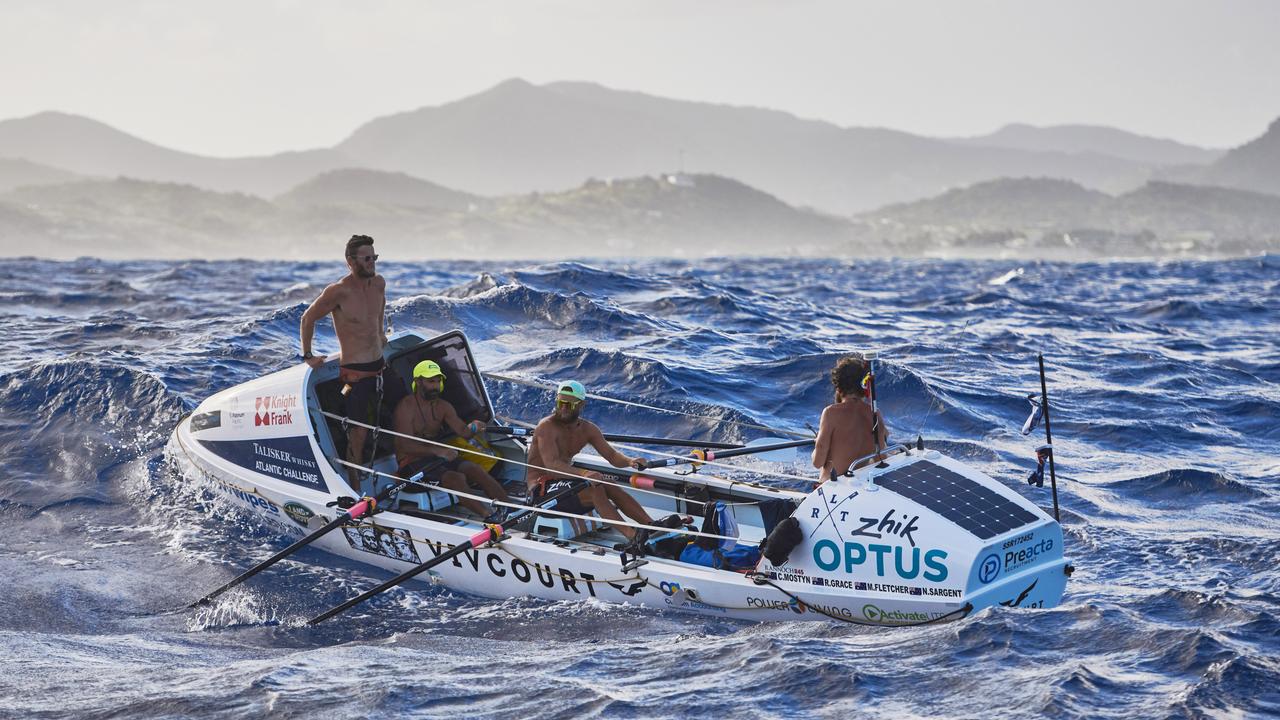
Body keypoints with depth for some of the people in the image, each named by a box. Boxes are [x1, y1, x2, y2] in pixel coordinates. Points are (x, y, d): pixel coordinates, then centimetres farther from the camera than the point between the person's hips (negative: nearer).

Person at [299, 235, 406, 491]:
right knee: (358, 435, -7)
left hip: (380, 366, 7)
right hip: (355, 373, -7)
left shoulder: (378, 284, 3)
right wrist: (307, 355, -2)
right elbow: (308, 319, -4)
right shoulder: (339, 292, -17)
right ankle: (355, 492, 2)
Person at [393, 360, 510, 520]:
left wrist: (472, 430, -26)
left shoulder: (443, 407, 9)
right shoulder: (406, 407, -12)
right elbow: (405, 445, -23)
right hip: (412, 463, -6)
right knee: (456, 478, -28)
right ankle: (489, 515, -31)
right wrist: (438, 451, -34)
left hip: (436, 457, 7)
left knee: (473, 468, -17)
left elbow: (462, 432, 0)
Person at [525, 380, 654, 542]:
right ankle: (633, 535, -38)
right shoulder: (547, 427, -16)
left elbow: (612, 455, 2)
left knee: (609, 486, -16)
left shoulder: (587, 429, 7)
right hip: (542, 489, -7)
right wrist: (583, 473, -46)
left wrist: (630, 461, -23)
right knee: (595, 488, -28)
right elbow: (551, 464, -29)